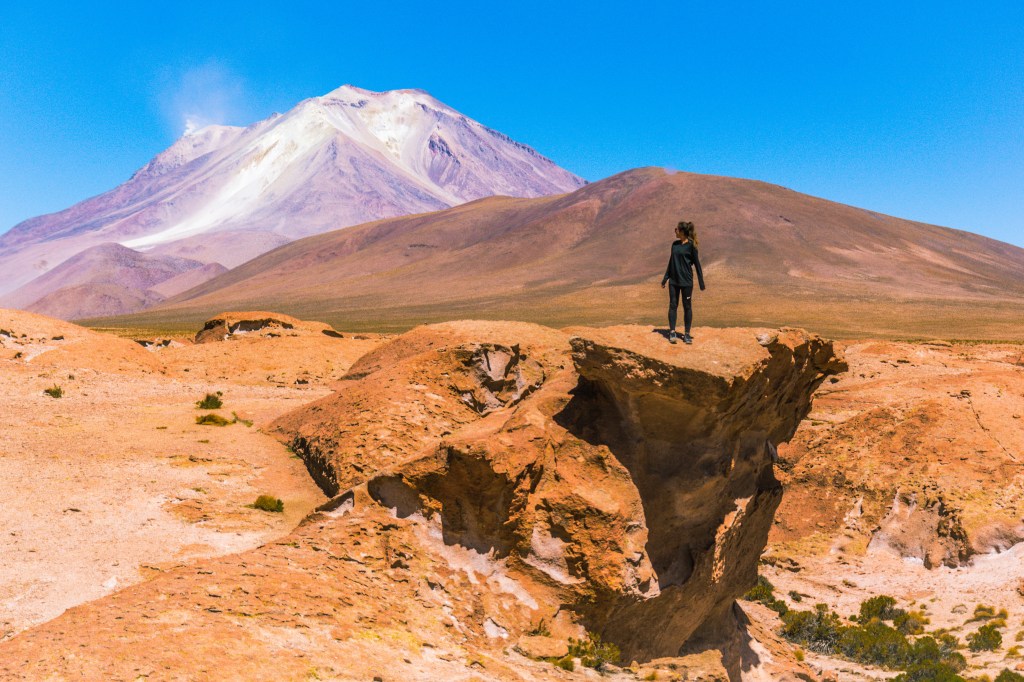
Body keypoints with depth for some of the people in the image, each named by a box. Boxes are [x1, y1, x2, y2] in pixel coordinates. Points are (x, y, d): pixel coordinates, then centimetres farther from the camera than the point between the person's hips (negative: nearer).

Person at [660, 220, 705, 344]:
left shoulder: (691, 245, -8)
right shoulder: (675, 244, 9)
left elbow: (697, 264, -6)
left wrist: (701, 283, -8)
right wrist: (665, 278, 18)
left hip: (686, 281, -5)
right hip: (674, 280, 5)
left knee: (687, 307, 3)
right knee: (673, 305, 4)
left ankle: (687, 334, 10)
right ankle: (672, 332, 10)